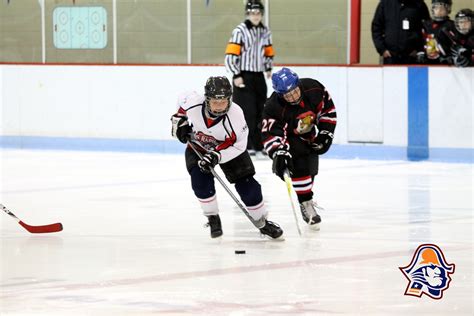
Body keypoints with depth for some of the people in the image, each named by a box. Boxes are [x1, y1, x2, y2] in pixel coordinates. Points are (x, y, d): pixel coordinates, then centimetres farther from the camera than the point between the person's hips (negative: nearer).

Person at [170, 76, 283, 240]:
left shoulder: (235, 114, -35)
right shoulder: (193, 103, -31)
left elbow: (238, 145, -27)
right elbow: (182, 99, -4)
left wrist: (217, 155, -37)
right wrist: (179, 120, -6)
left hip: (228, 148, -1)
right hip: (198, 146, 1)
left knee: (246, 184, -6)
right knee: (201, 180, -22)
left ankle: (262, 223, 12)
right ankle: (213, 219, -1)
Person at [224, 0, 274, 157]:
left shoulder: (265, 32, 10)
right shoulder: (240, 31, -11)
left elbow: (269, 53, 25)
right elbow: (230, 55, -15)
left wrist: (268, 68, 13)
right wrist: (236, 76, -18)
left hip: (259, 77, 7)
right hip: (243, 77, -7)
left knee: (260, 112, 9)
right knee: (247, 112, -12)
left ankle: (258, 146, 17)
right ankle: (245, 146, -10)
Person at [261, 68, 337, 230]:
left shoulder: (314, 89, -25)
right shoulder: (274, 107, -36)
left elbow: (328, 110, -9)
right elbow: (270, 134, -39)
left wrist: (325, 133, -10)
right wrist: (279, 153, -54)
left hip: (310, 134, 5)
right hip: (289, 137, -5)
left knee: (311, 168, 14)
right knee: (299, 165, -23)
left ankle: (306, 196, 39)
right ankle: (306, 204, -14)